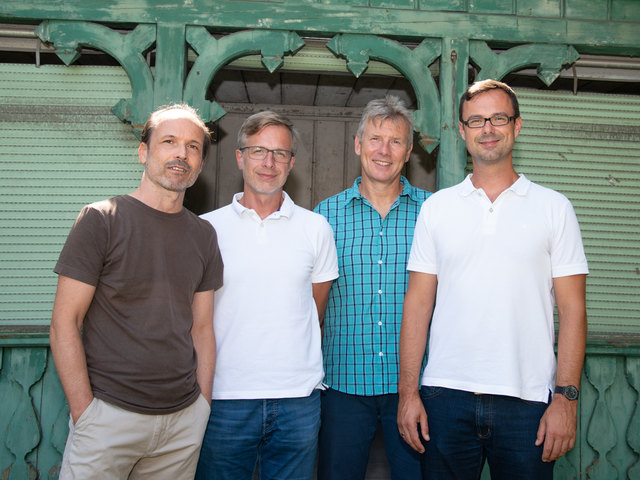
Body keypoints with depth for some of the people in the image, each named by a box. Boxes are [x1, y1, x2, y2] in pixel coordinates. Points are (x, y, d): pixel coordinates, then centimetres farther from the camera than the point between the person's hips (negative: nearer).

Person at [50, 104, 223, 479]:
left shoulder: (204, 234, 7)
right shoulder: (100, 220, -7)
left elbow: (201, 328, 10)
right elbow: (64, 323, -8)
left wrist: (203, 406, 5)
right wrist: (85, 413, -12)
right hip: (110, 415, -4)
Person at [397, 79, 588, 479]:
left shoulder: (554, 207, 4)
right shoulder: (436, 208, 7)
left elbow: (572, 310, 1)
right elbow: (418, 304, 5)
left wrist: (566, 397, -7)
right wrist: (408, 393, 0)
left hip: (527, 401, -1)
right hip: (446, 395, 1)